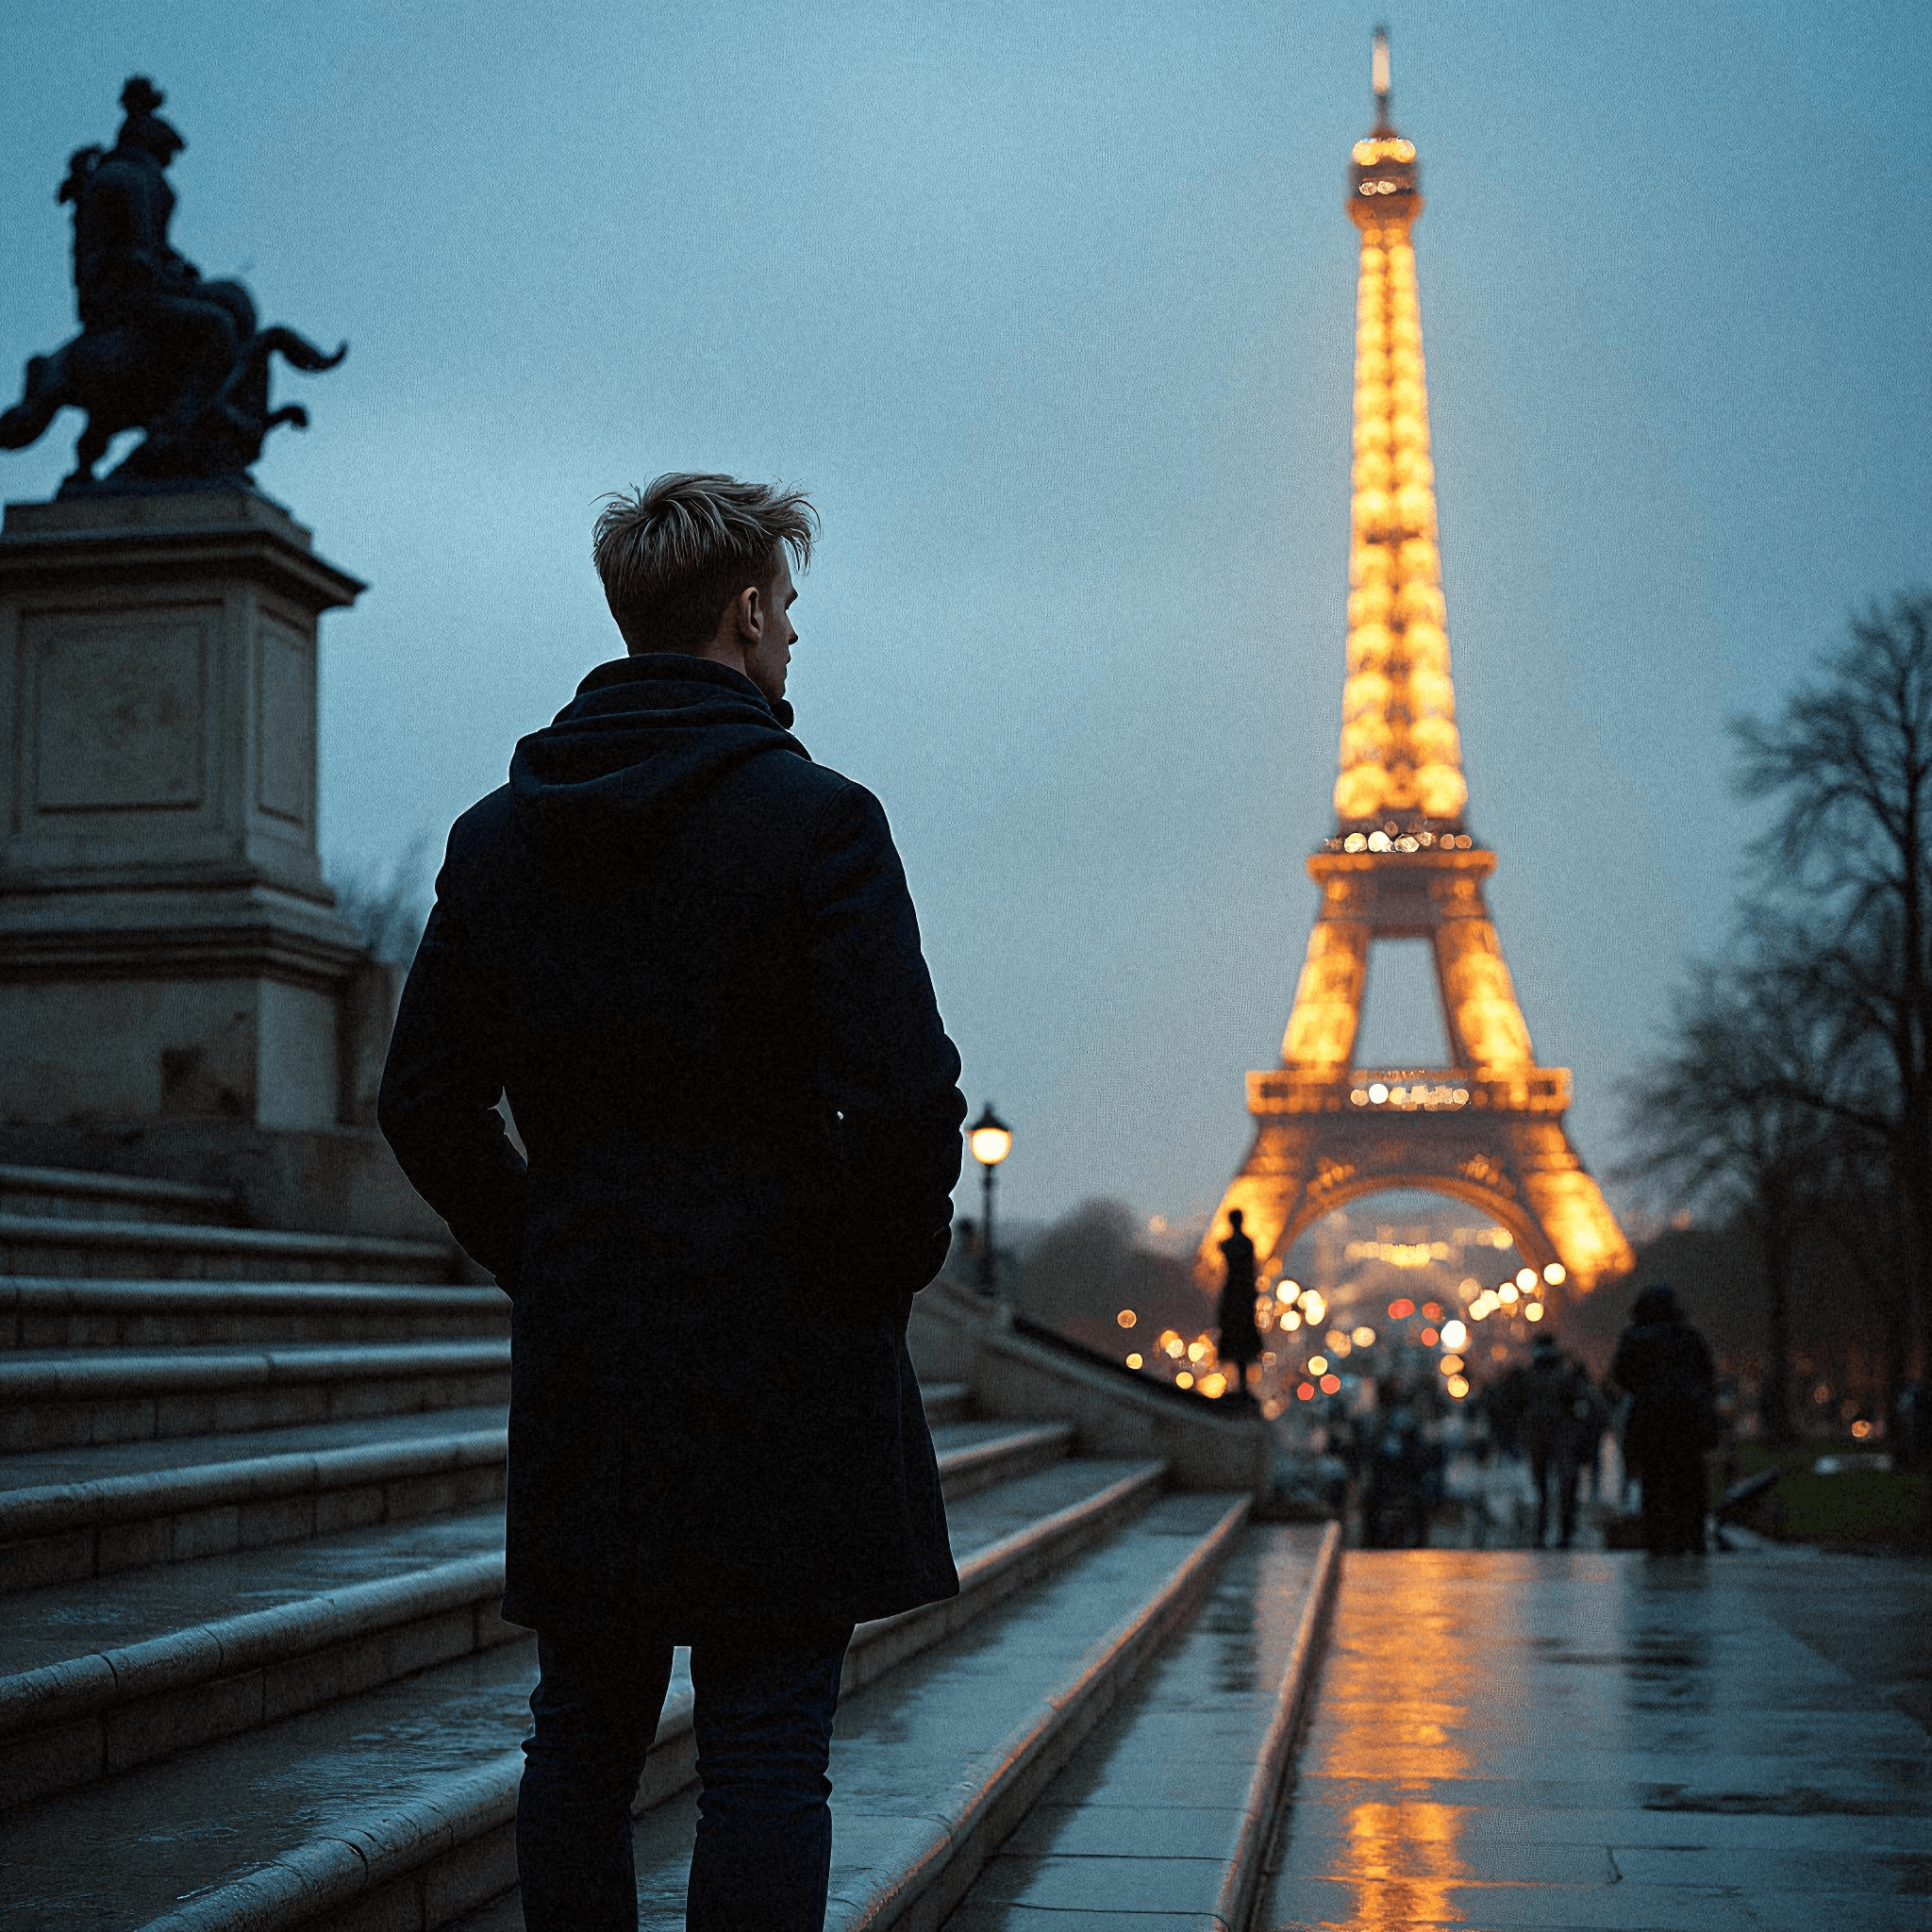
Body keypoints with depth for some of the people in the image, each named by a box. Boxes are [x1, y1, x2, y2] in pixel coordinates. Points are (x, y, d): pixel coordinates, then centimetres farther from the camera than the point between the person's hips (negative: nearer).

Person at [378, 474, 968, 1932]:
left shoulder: (495, 837, 7)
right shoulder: (816, 818, -10)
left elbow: (425, 1104, 8)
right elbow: (907, 1094, -17)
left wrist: (542, 1260, 15)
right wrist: (892, 1266, -1)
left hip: (579, 1351, 5)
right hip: (787, 1348, -5)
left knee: (584, 1738, 13)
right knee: (766, 1747, 0)